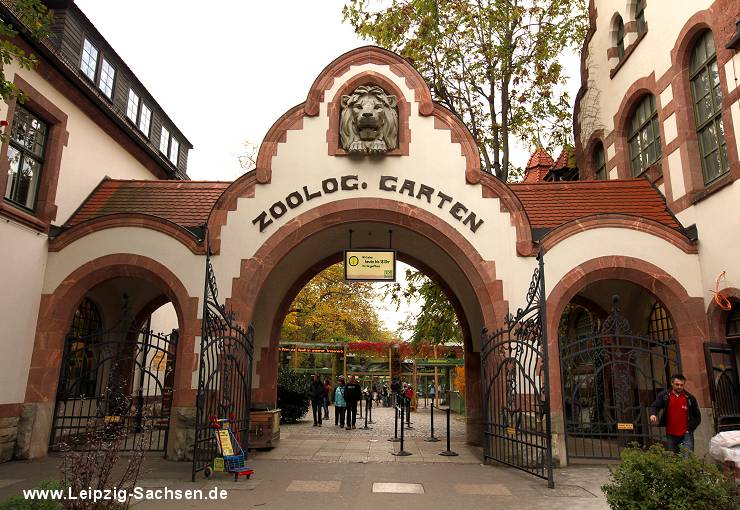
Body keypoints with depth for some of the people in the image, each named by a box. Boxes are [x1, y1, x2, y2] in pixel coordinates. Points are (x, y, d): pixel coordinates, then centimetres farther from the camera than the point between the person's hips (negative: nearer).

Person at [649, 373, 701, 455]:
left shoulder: (690, 398, 3)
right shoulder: (664, 395, 2)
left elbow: (697, 416, 11)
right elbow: (654, 406, -3)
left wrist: (690, 428, 0)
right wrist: (653, 414, -25)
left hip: (686, 435, -1)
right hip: (671, 435, 1)